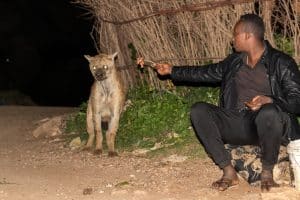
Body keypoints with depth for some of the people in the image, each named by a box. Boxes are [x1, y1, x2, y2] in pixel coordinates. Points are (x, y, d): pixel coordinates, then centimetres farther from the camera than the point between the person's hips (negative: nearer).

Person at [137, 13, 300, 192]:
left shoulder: (281, 63, -5)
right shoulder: (234, 62, 12)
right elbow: (204, 73, 21)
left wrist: (268, 100, -28)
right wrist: (171, 70, 21)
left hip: (268, 127, -5)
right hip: (238, 125, 5)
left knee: (268, 112, -39)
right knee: (199, 110, -15)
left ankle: (267, 173, -13)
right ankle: (228, 171, -17)